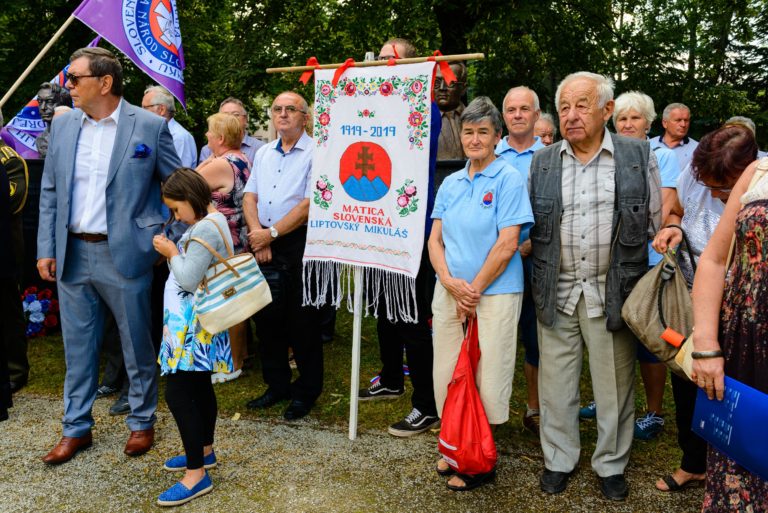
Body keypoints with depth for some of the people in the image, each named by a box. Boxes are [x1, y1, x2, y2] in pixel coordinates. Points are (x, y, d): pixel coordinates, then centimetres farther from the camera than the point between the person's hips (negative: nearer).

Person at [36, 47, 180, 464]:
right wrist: (46, 249, 4)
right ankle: (76, 429, 29)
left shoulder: (149, 126, -5)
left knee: (137, 344, 9)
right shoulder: (62, 125, 8)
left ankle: (142, 423, 27)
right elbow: (49, 191, 10)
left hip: (124, 256, -4)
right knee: (77, 347, 13)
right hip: (72, 255, 4)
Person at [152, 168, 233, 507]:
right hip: (195, 323, 11)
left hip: (194, 325, -11)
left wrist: (172, 253, -8)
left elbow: (188, 279, -22)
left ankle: (197, 474, -4)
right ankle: (204, 452, 35)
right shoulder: (212, 221, 12)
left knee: (177, 393, -9)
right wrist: (176, 252, 2)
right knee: (199, 387, 20)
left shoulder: (205, 228, -20)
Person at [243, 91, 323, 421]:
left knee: (301, 321, 1)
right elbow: (250, 197, 10)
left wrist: (272, 232, -13)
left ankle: (307, 391, 17)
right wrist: (256, 234, -7)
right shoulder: (263, 153, 15)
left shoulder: (314, 153, -7)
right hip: (263, 244, 6)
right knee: (266, 317, 11)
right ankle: (277, 385, 26)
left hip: (299, 244, -6)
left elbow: (310, 204, -15)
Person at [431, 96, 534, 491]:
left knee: (487, 378, 3)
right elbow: (435, 240, 7)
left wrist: (473, 290, -11)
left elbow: (507, 245, -12)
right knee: (448, 376, 11)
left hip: (494, 293, -5)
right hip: (450, 292, 5)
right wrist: (449, 282, -9)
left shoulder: (509, 179, -6)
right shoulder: (451, 183, 10)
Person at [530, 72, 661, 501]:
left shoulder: (639, 157, 2)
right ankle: (559, 460, 28)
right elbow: (528, 226, 12)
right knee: (556, 381, 10)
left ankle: (612, 465, 29)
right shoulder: (542, 162, 7)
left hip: (612, 293, -1)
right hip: (557, 293, 2)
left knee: (615, 383, 10)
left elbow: (657, 223, 6)